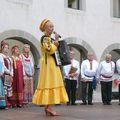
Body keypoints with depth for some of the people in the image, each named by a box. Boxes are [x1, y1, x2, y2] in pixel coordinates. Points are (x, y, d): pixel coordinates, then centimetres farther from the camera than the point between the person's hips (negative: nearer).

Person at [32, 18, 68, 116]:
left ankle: (47, 107, 9)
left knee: (50, 84, 7)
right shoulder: (45, 38, -10)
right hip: (48, 64, -10)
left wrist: (56, 42, 10)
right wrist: (56, 41, -12)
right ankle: (49, 107, -13)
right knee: (49, 83, -12)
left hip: (52, 64, 10)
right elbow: (50, 50, -22)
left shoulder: (49, 38, 19)